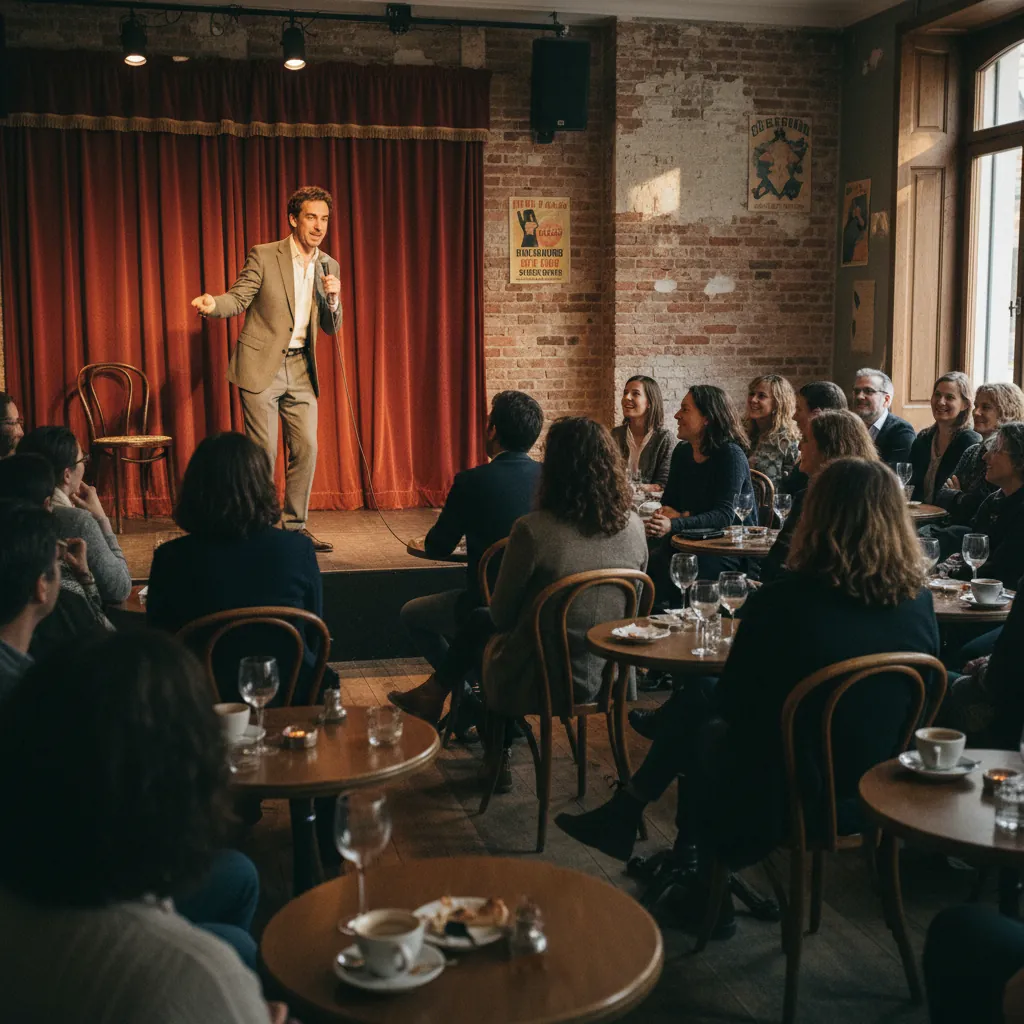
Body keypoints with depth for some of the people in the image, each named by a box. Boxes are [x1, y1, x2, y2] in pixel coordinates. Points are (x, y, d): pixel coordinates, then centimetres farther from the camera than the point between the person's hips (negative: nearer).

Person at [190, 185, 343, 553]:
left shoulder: (329, 266, 9)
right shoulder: (264, 256, -5)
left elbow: (331, 328, 10)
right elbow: (238, 299, -5)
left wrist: (333, 299, -10)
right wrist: (213, 304, -26)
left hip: (300, 370, 5)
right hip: (261, 366, -5)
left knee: (306, 449, 4)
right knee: (263, 450, -4)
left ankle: (294, 526, 16)